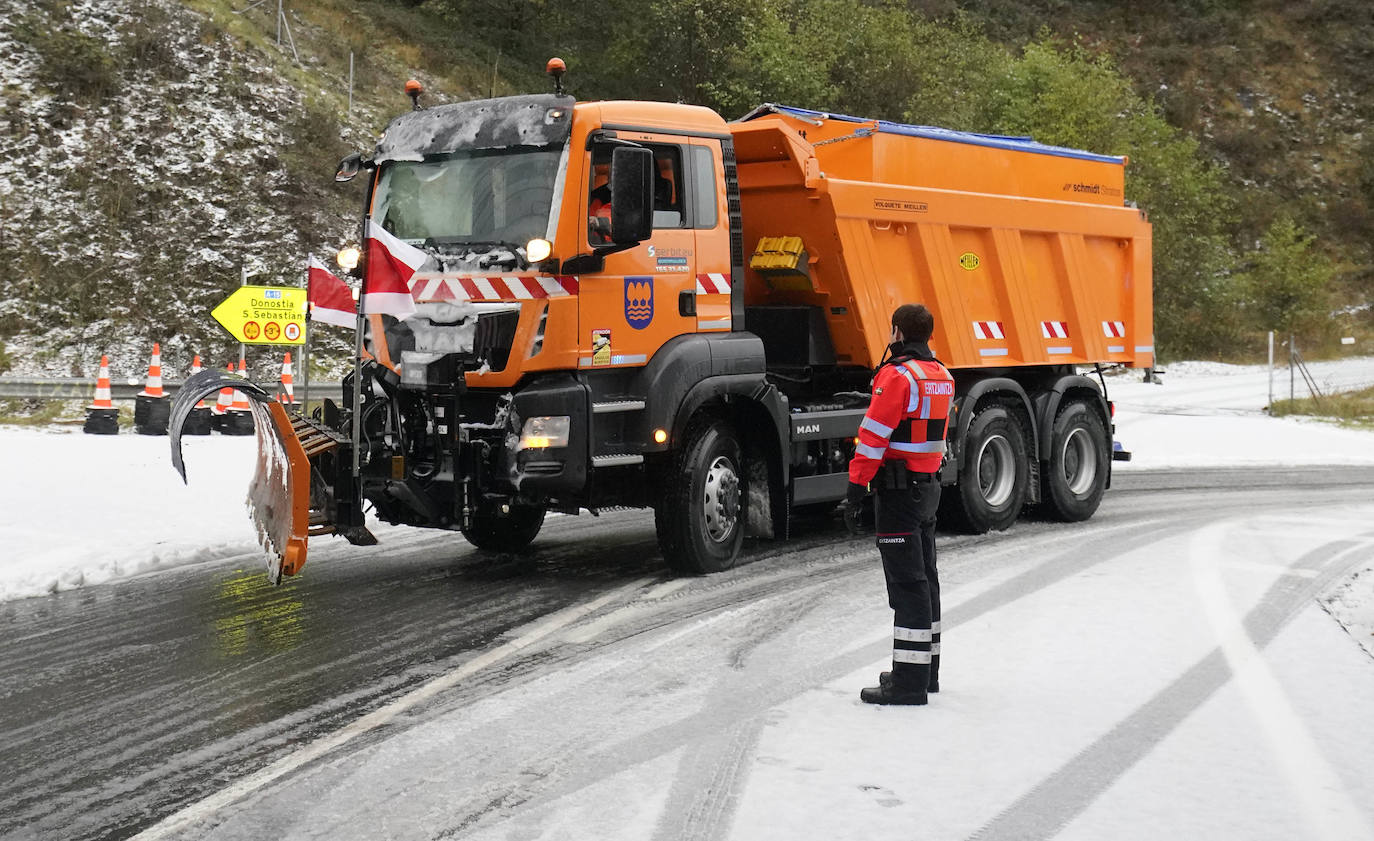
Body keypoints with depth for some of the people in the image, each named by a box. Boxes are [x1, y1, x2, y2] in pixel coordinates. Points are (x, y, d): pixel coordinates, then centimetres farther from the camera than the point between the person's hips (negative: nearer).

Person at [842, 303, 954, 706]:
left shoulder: (897, 376, -16)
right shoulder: (942, 377, 13)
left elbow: (874, 436, -19)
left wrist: (855, 490, -17)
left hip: (899, 491, -9)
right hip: (929, 486, 9)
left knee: (907, 584, -9)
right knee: (924, 578, 16)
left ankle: (909, 684, -8)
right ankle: (926, 670, 25)